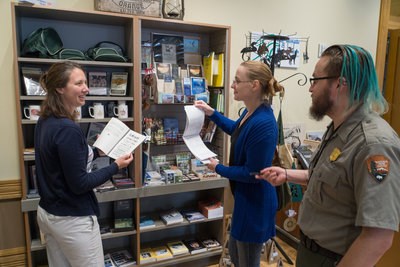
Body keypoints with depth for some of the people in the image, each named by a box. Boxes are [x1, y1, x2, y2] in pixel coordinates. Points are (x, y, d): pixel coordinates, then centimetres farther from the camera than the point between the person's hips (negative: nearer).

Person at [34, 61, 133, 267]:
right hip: (72, 219, -9)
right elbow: (79, 184, -22)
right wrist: (116, 166, -14)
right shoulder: (68, 129, -25)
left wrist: (96, 151, 15)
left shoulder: (45, 121, 3)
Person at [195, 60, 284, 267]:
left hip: (254, 203, -10)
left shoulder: (263, 124, -31)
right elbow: (236, 130, 23)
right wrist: (212, 113, 14)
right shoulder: (250, 112, 0)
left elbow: (252, 174, -26)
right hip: (245, 198, 10)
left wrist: (218, 168, -13)